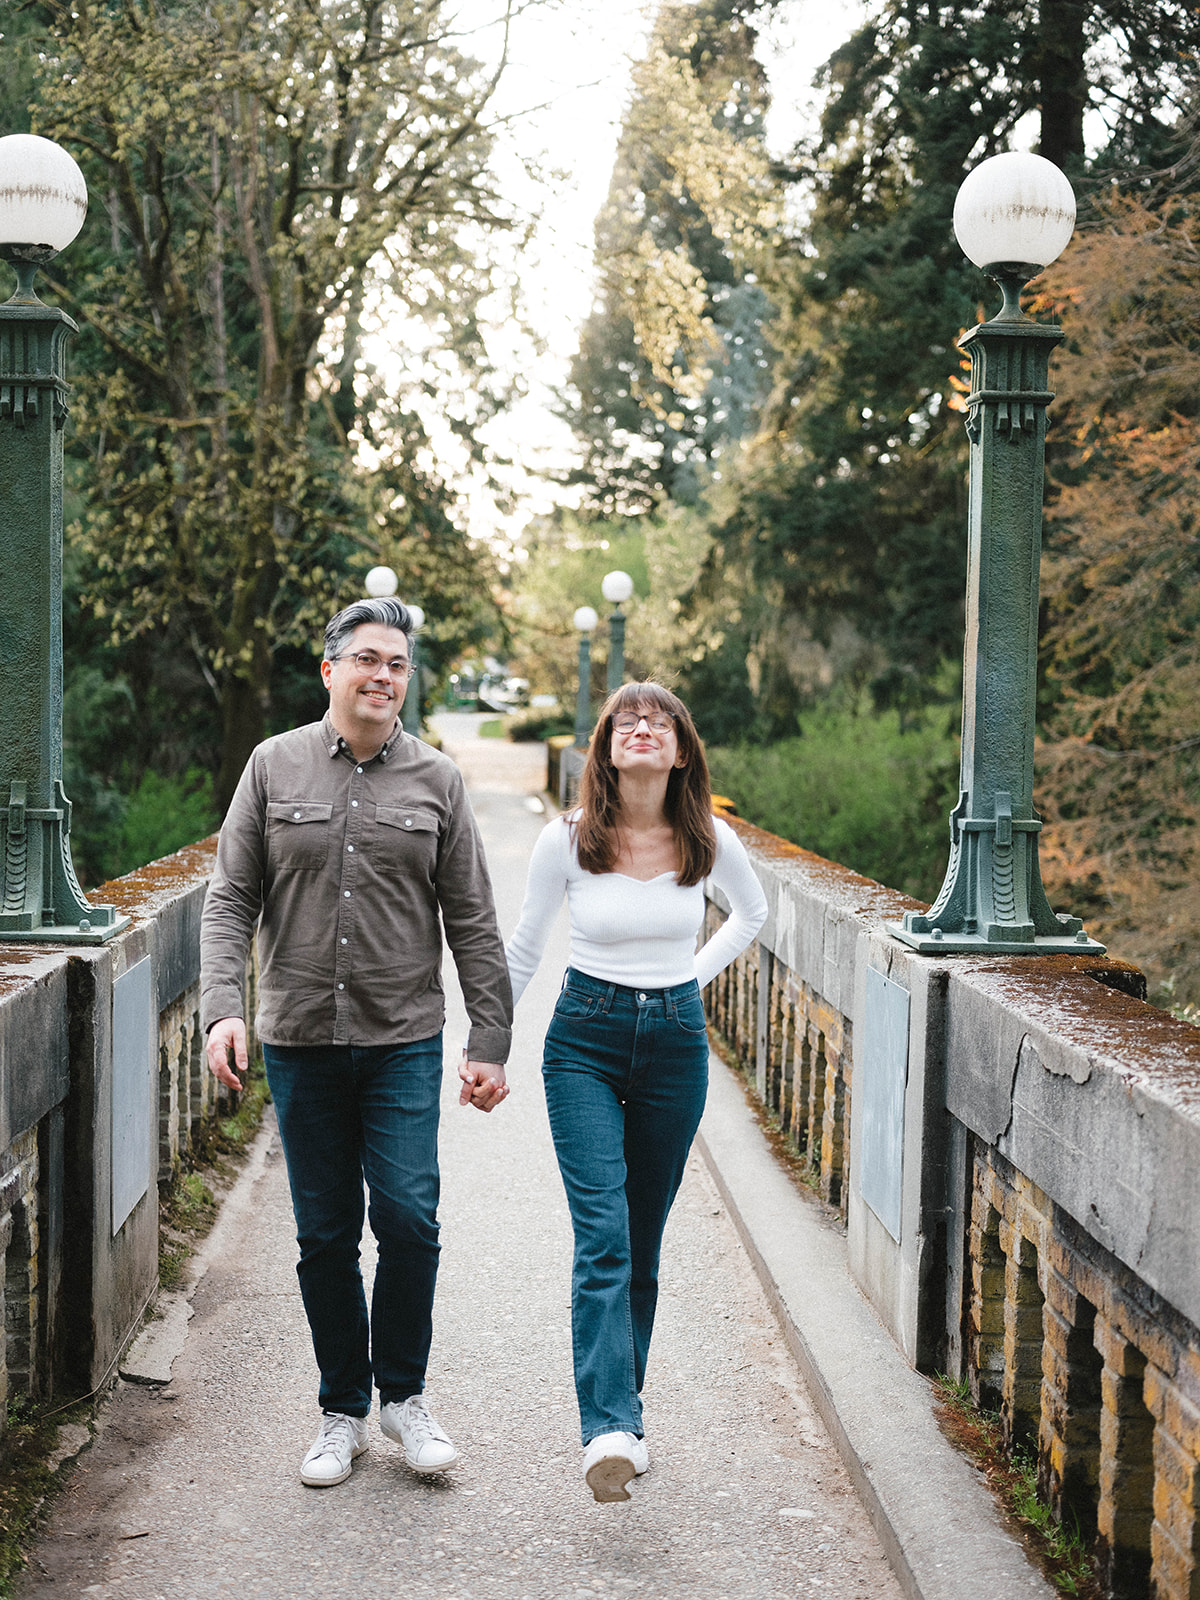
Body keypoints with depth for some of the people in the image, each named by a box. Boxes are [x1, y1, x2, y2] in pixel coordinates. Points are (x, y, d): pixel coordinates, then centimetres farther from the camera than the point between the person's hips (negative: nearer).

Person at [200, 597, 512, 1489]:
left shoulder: (436, 781, 3)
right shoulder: (275, 767, 3)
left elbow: (472, 923, 4)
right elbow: (231, 900, 2)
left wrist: (491, 1044, 0)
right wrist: (223, 1007, -12)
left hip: (404, 1039, -1)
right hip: (300, 1043, 1)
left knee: (409, 1216, -8)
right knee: (325, 1235, 7)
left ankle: (404, 1391, 15)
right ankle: (344, 1409, 22)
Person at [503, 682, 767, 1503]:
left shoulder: (711, 841, -4)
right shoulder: (566, 840, -8)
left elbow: (752, 911, 19)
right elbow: (523, 950, 5)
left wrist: (697, 975, 10)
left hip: (676, 1043, 2)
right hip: (585, 1041, -2)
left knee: (643, 1242, 10)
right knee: (602, 1235, -15)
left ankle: (622, 1408, 23)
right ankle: (609, 1428, -20)